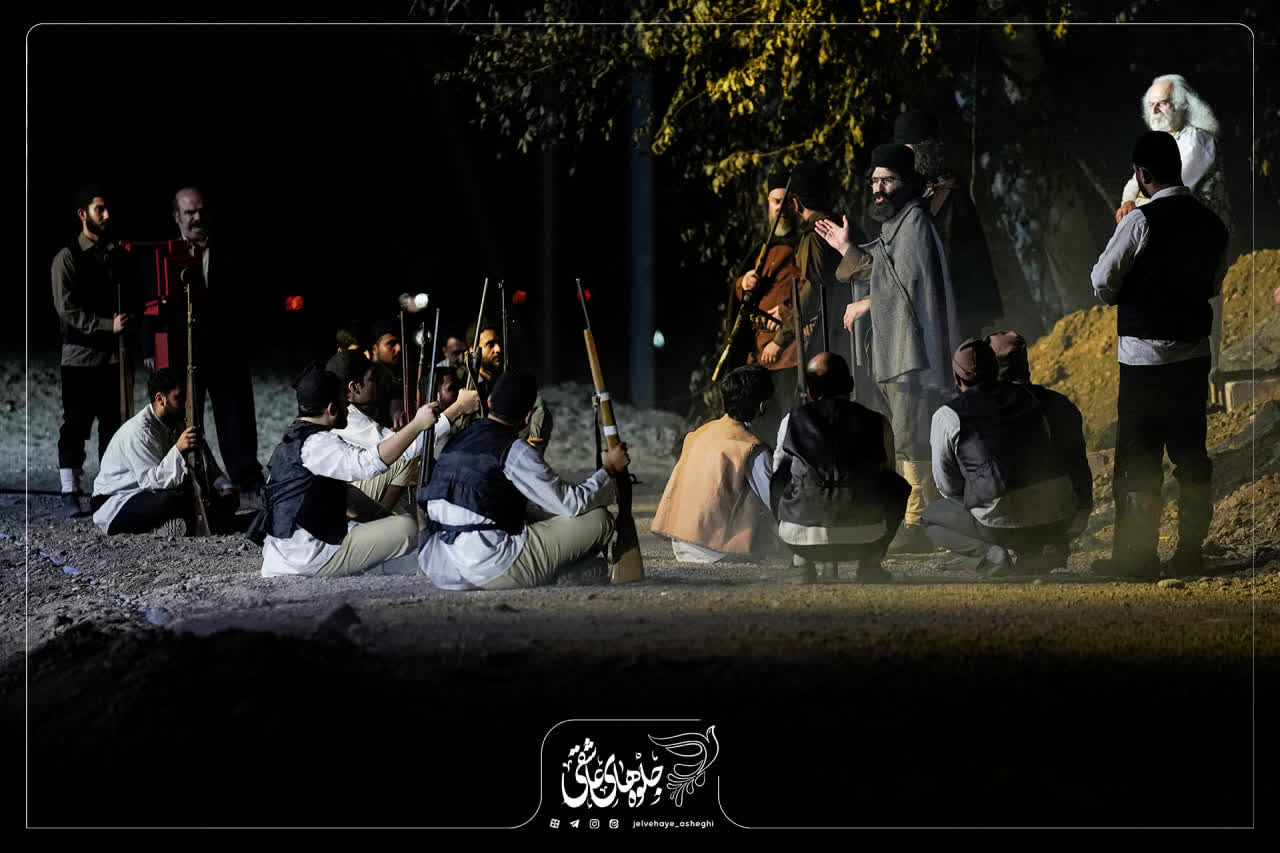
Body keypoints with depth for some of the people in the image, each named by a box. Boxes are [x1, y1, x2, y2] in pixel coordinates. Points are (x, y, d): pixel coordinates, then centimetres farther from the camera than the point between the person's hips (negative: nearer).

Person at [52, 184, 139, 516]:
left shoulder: (117, 255, 13)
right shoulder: (67, 258, -5)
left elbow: (131, 297, 20)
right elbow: (68, 311, -12)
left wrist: (130, 320, -1)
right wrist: (109, 325, -20)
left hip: (113, 355, 5)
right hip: (81, 355, -5)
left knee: (113, 424, 9)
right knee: (75, 427, -2)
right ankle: (71, 494, 1)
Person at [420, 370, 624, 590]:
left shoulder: (455, 440, 13)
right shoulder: (514, 450, -9)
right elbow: (571, 503, -5)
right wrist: (608, 470, 11)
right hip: (488, 570, -8)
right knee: (598, 520, -3)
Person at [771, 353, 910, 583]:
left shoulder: (792, 420, 6)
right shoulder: (878, 423, 5)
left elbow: (778, 470, 22)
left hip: (799, 538, 0)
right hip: (864, 537, 0)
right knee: (898, 486, 31)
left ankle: (804, 565, 25)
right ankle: (870, 564, 23)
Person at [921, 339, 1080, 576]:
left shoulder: (947, 416, -1)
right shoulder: (1026, 396, 14)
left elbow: (946, 483, 7)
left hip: (1004, 522, -4)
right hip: (1059, 516, 4)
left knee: (931, 516, 22)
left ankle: (987, 554, -5)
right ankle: (1037, 550, 8)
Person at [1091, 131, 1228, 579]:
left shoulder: (1141, 221, -16)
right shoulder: (1211, 223, 5)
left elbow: (1103, 284, -10)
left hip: (1145, 357, -6)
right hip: (1195, 353, 6)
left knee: (1139, 458, 0)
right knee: (1191, 454, 12)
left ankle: (1137, 555, 3)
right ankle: (1190, 551, 16)